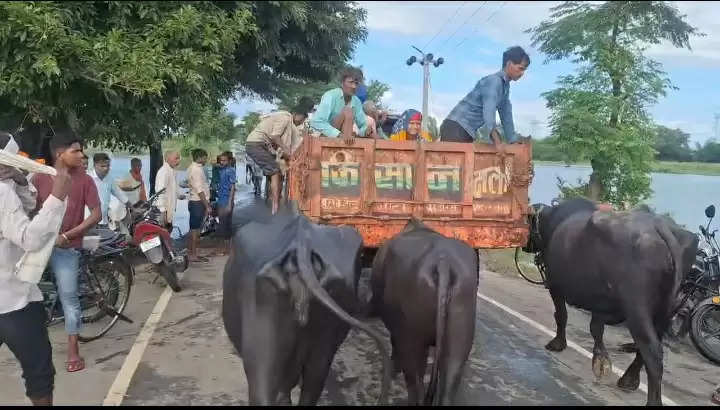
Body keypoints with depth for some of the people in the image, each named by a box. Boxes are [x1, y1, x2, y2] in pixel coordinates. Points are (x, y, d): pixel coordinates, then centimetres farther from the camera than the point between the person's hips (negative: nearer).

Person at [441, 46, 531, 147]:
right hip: (456, 128, -10)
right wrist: (497, 143, -36)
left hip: (467, 131, 10)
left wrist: (513, 140, 15)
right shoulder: (494, 81, -15)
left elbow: (506, 115, 20)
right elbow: (488, 111, -28)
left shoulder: (505, 86, 15)